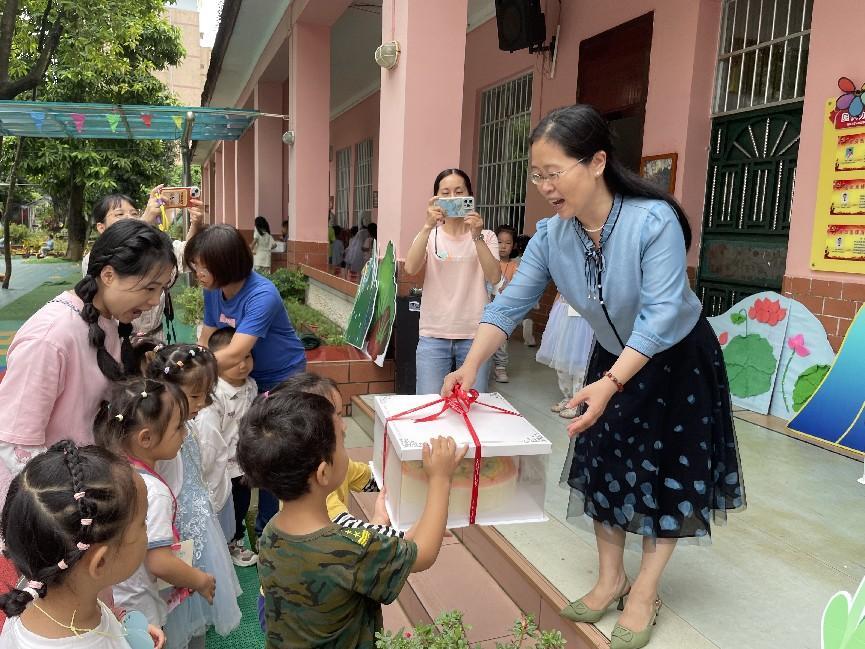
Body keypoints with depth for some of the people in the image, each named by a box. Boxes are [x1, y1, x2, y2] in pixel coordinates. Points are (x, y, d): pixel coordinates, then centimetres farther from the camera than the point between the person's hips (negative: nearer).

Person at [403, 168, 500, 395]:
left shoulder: (486, 237, 8)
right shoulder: (430, 236, 8)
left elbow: (494, 278, -10)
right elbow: (411, 268, -13)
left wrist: (477, 237, -21)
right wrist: (428, 226, -23)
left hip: (475, 336, 0)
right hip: (433, 336, 0)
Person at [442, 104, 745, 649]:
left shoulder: (654, 220, -32)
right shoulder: (552, 234, -16)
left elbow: (661, 314, -37)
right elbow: (511, 304, -16)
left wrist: (610, 384, -45)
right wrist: (472, 365, -29)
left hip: (680, 359, -5)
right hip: (614, 358, 5)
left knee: (666, 474, 4)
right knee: (602, 464, 9)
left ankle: (645, 594, 20)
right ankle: (611, 578, 27)